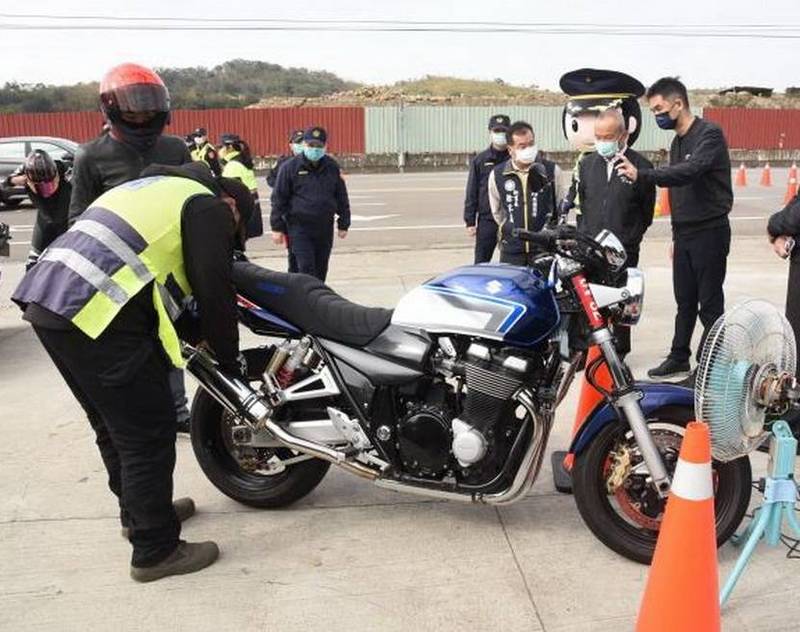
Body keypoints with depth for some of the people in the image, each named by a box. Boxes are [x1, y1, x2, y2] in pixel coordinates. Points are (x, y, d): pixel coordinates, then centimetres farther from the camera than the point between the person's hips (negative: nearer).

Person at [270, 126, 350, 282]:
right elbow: (279, 198, -2)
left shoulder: (332, 168, 6)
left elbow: (342, 198, 12)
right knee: (306, 269, -10)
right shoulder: (290, 167, -4)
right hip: (299, 228, -3)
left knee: (321, 269, 12)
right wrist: (277, 227, -5)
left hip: (325, 228, 4)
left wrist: (343, 225, 11)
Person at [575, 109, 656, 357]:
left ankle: (619, 352, 17)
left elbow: (647, 210, 5)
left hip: (624, 250, -3)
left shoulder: (641, 165, -2)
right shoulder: (587, 164, 10)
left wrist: (631, 238, 4)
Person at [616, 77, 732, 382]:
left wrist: (641, 175, -41)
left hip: (710, 232, -8)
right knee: (685, 301, 14)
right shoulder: (677, 142, 15)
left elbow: (690, 171, -31)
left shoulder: (709, 134, -13)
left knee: (710, 304, -2)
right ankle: (679, 358, 24)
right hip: (685, 233, 8)